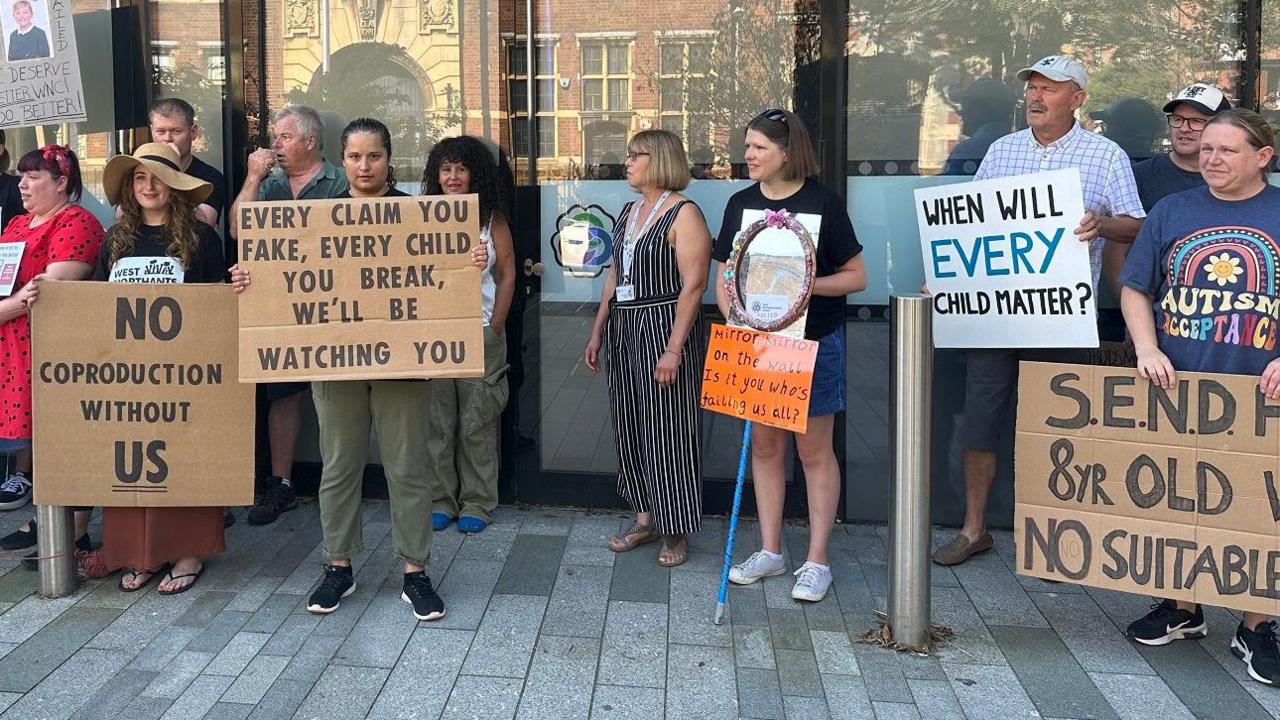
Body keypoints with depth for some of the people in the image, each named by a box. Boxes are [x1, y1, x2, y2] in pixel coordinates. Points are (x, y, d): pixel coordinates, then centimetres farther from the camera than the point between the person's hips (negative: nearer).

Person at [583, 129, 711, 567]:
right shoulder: (629, 212, 15)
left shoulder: (683, 214, -10)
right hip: (624, 329, 8)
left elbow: (694, 285, -16)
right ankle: (645, 518, 25)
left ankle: (678, 531, 11)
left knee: (668, 431, -2)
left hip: (664, 328, -8)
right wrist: (597, 333, 17)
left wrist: (673, 349, -22)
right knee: (629, 427, 12)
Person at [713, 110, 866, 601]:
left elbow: (856, 276, -5)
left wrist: (807, 285, -20)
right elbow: (724, 277, 8)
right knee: (764, 445, 11)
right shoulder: (741, 204, 6)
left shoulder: (822, 202, -7)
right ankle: (770, 551, 23)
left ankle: (816, 560, 13)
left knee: (814, 450, 3)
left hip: (814, 342, -4)